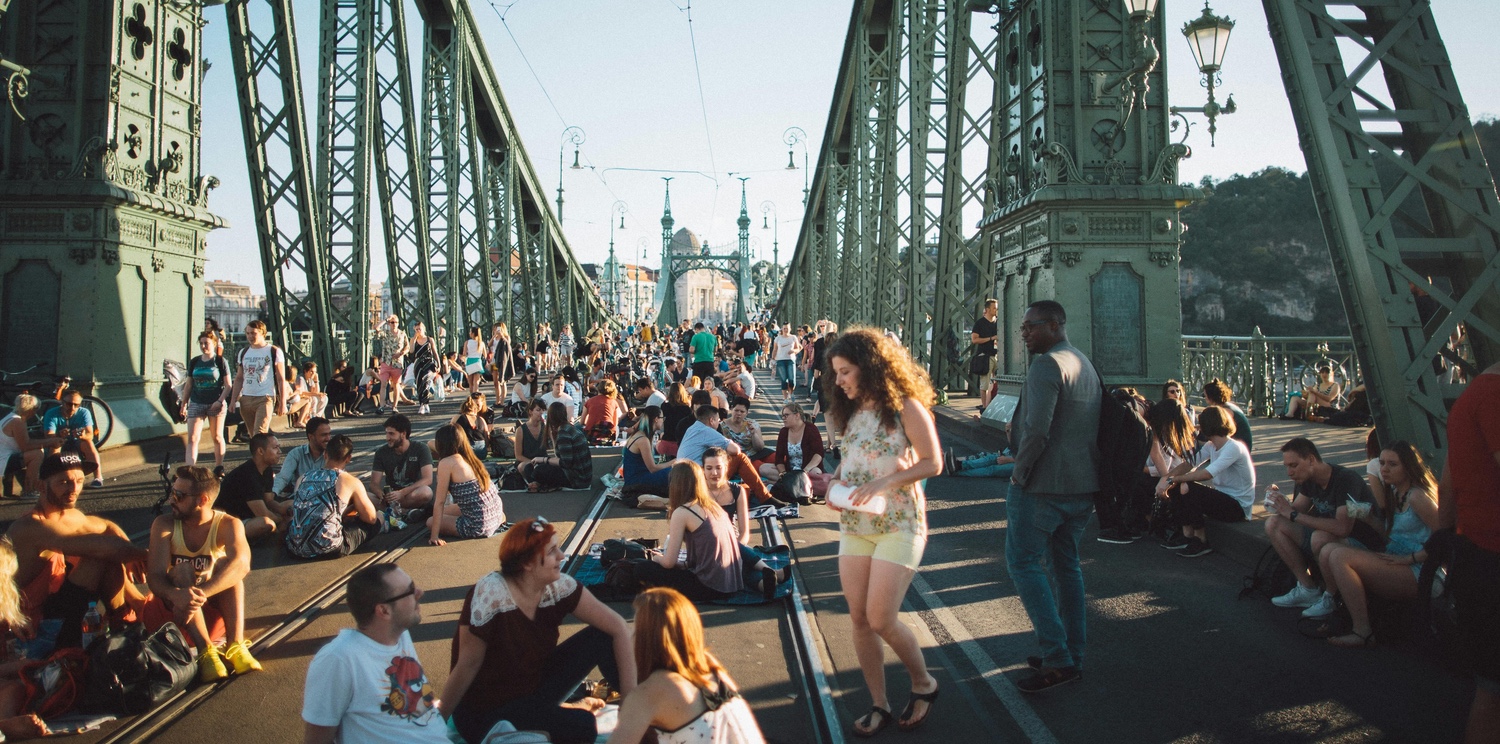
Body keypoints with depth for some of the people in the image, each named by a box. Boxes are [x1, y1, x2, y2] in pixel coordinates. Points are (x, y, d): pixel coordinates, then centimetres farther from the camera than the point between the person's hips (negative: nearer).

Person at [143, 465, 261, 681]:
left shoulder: (227, 525, -15)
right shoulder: (165, 525, -11)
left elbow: (241, 564, -35)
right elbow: (155, 576, -24)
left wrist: (201, 593, -50)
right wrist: (177, 595, -47)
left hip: (215, 602, 0)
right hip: (171, 606, 1)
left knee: (227, 565, -27)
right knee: (182, 572, -28)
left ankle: (235, 645, -40)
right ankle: (205, 650, -42)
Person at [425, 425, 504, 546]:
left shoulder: (446, 463, -10)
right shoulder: (469, 458, 11)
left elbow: (440, 502, -9)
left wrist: (435, 536, -7)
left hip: (479, 527, -7)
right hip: (496, 516, 7)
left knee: (431, 521, 14)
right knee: (446, 510, 29)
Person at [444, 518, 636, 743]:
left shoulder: (558, 586, -12)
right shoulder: (490, 594, -27)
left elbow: (618, 628, -12)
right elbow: (467, 666, -19)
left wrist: (631, 696, -18)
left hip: (535, 688, 6)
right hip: (486, 714, -5)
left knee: (602, 636, -12)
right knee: (582, 725, -27)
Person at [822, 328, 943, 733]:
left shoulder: (905, 407, -10)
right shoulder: (853, 411, 10)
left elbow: (932, 463, -12)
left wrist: (883, 483, -22)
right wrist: (837, 483, -3)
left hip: (899, 526, -6)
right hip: (854, 526, 7)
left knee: (880, 620, -9)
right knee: (859, 618, 4)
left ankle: (924, 684, 18)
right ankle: (879, 704, 19)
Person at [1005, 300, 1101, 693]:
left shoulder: (1047, 364, -15)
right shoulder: (1086, 364, 16)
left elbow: (1037, 429, -25)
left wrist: (1020, 472, -13)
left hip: (1043, 485, -9)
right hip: (1082, 484, 9)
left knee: (1025, 564, -1)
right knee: (1066, 565, 16)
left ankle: (1056, 658, -5)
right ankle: (1073, 654, 22)